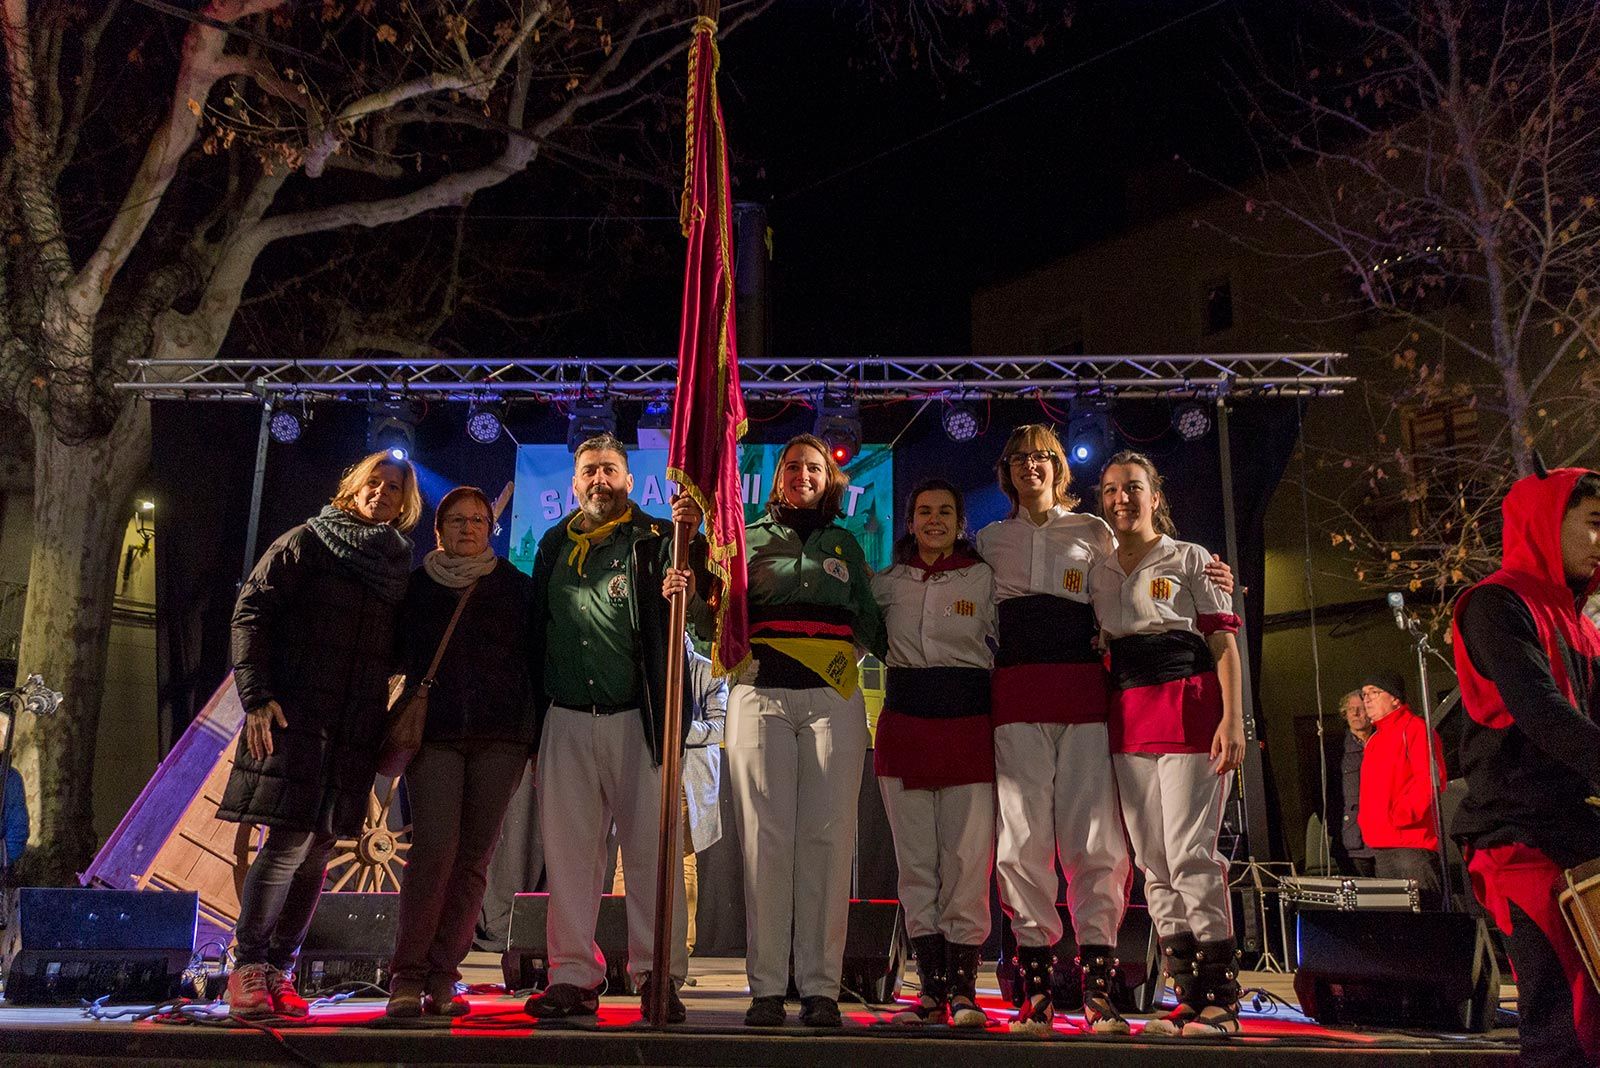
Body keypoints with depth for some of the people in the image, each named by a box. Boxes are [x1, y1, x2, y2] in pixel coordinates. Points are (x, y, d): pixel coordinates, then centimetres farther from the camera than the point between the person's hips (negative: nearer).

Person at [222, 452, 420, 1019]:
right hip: (295, 716, -5)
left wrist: (395, 723, 9)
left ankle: (278, 973, 13)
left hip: (356, 728, 5)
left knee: (317, 849, 5)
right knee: (291, 839, -11)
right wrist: (256, 695, -14)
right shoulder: (307, 542, 1)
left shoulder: (398, 567, 15)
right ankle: (248, 967, 2)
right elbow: (251, 611, -5)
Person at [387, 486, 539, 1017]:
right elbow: (394, 656, 16)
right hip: (433, 734, -1)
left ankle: (442, 979, 7)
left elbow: (536, 661, 11)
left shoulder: (516, 587, 11)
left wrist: (539, 737, 5)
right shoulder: (415, 587, 12)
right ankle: (408, 978, -4)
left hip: (500, 737, 1)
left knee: (473, 856, 0)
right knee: (434, 848, -14)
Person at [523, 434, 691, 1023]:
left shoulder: (654, 540, 4)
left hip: (636, 716, -3)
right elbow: (537, 626, 19)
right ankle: (573, 977, 15)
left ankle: (657, 976, 7)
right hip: (567, 718, 4)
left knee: (650, 849, -2)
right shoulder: (554, 545, 16)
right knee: (569, 850, 6)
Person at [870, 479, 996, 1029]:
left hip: (967, 725, -2)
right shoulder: (887, 582, 11)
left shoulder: (984, 578, 5)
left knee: (967, 863, -5)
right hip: (904, 724, 2)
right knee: (915, 864, 5)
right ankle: (931, 989, 13)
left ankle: (962, 990, 5)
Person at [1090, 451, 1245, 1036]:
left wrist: (1232, 720, -12)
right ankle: (1190, 997, 12)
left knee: (1191, 852, -11)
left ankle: (1220, 999, -2)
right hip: (1128, 718, 5)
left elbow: (1224, 644, -1)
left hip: (1188, 706, -5)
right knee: (1153, 862, 4)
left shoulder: (1191, 559, 4)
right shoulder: (1099, 572, 17)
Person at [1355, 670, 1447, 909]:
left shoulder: (1415, 728, -4)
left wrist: (1402, 815, -18)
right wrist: (1366, 818, 12)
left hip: (1412, 844, -9)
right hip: (1380, 846, 9)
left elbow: (1430, 778, -14)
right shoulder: (1374, 739, 23)